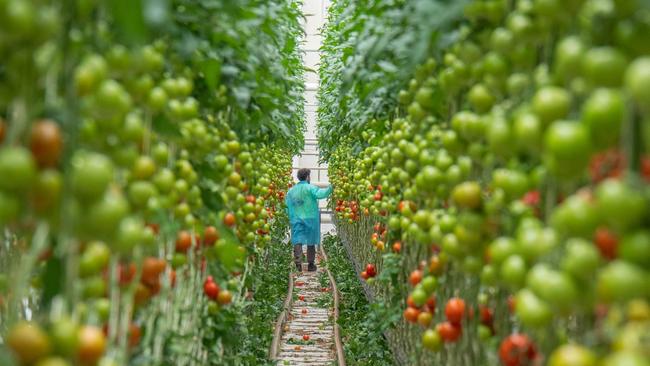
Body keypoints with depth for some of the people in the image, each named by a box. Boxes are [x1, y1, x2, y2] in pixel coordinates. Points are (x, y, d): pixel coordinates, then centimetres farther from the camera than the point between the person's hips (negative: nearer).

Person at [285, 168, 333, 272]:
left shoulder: (291, 190, 9)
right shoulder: (310, 188, -8)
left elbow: (287, 205, 10)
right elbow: (320, 194, -26)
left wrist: (291, 218, 17)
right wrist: (330, 189, -20)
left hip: (296, 219, 3)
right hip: (310, 219, -3)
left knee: (297, 241, 0)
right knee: (311, 242, 8)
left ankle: (298, 263, -13)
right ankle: (310, 264, 14)